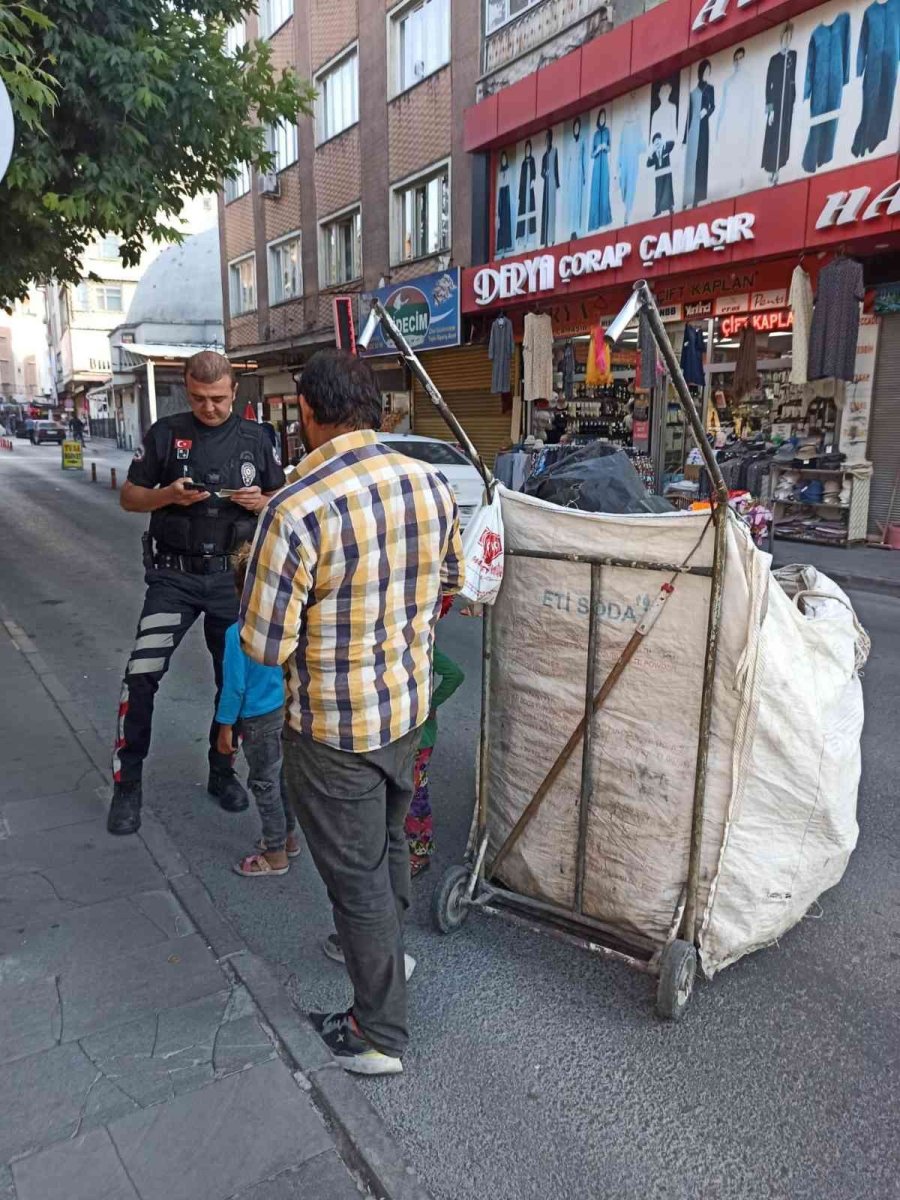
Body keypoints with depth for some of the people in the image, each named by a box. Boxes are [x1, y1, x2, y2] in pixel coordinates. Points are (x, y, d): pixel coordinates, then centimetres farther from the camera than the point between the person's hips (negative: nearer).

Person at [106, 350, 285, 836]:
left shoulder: (255, 439, 5)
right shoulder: (165, 433, 0)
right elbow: (129, 497, 4)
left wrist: (260, 502, -13)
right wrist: (167, 495, -17)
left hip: (233, 576, 2)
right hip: (174, 576, -2)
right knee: (141, 674, -10)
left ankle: (222, 771, 28)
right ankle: (126, 784, 5)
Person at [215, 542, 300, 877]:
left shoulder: (237, 634, -24)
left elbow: (235, 685, -18)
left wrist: (225, 727, -6)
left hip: (260, 720, -6)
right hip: (290, 711, 6)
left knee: (265, 785, 9)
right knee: (283, 776, 22)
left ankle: (275, 855, 23)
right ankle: (288, 837, 39)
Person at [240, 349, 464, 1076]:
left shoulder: (297, 511, -27)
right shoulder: (432, 485, -6)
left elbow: (264, 645, -20)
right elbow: (452, 581, 10)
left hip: (334, 728, -6)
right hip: (410, 703, 7)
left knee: (356, 872, 11)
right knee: (388, 840, 28)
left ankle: (379, 1035, 29)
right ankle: (384, 950, 53)